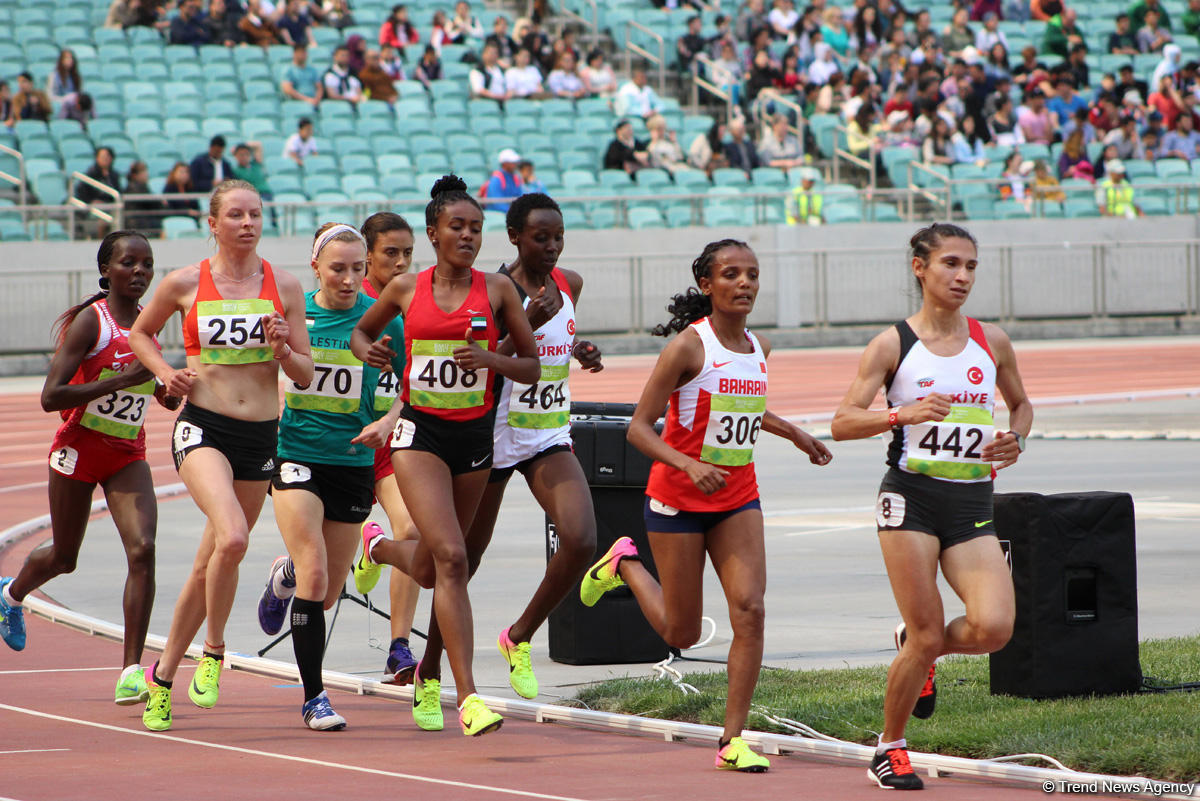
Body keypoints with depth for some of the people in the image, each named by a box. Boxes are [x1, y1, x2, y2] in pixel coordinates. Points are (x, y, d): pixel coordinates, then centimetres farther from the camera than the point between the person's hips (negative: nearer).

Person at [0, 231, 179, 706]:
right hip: (79, 450, -4)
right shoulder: (90, 321, -14)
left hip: (128, 455, 4)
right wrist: (121, 379, -27)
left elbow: (166, 397, 20)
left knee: (142, 549, -17)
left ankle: (132, 671, -17)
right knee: (64, 556, 14)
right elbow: (50, 397, -22)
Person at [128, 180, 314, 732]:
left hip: (260, 435, 3)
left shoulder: (284, 287, 3)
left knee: (210, 564, 10)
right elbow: (140, 333, 17)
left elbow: (306, 374, 6)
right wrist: (165, 373, 0)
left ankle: (164, 674, 26)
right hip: (202, 427, -3)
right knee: (232, 537, -28)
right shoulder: (185, 284, 0)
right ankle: (213, 650, -7)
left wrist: (282, 350, -14)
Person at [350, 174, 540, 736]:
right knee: (451, 558, -19)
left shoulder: (497, 290, 2)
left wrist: (490, 359, -14)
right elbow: (360, 331, 20)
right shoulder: (406, 289, 2)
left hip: (475, 436, 3)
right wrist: (366, 352, -3)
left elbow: (532, 367, 5)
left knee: (428, 570, 14)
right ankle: (468, 697, -20)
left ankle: (380, 549, 52)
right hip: (420, 431, -3)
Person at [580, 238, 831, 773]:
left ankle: (732, 741, -9)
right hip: (678, 498, -5)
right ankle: (625, 564, 35)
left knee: (749, 609, -14)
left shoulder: (758, 349, 4)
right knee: (681, 634, 5)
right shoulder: (688, 346, -16)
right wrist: (690, 466, -32)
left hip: (738, 499, 5)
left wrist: (795, 434, 29)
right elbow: (639, 428, -18)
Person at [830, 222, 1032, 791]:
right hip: (911, 496, -3)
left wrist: (1015, 442, 4)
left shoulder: (991, 342, 9)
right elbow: (842, 423, -5)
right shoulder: (891, 345, -2)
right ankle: (890, 748, 14)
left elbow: (1020, 403, 26)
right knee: (927, 637, -7)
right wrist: (903, 414, -22)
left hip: (972, 505, 4)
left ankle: (918, 646, 18)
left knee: (993, 628, -16)